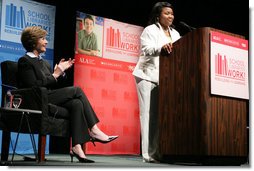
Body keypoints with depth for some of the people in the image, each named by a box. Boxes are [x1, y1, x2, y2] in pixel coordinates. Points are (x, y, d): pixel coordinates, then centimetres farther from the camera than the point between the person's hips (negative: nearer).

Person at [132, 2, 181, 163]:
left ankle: (159, 151, 0)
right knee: (149, 114, -8)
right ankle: (149, 154, -9)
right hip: (149, 76, -5)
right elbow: (147, 49, -15)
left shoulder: (175, 33, 21)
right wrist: (162, 48, -33)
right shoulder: (150, 30, 2)